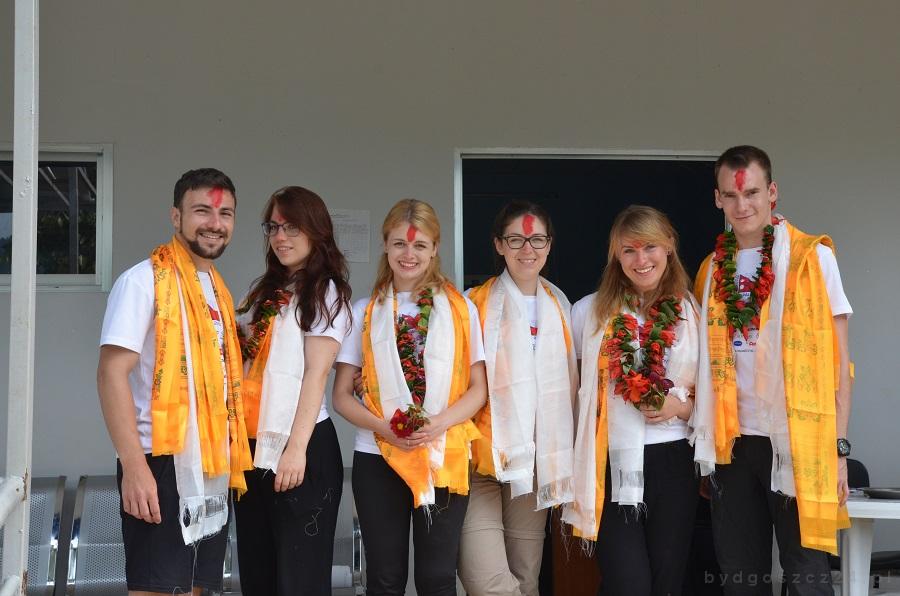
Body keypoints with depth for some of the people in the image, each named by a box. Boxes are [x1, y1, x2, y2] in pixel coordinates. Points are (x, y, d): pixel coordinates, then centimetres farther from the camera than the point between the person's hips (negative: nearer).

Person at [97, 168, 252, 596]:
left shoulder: (218, 289, 15)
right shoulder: (145, 280, -10)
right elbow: (112, 373, -16)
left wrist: (229, 461, 14)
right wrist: (134, 465, -24)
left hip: (211, 470, 8)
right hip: (162, 465, -8)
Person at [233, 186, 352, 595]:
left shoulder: (325, 292, -3)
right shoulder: (265, 291, 18)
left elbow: (316, 373, -12)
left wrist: (296, 448, -20)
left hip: (301, 445, -7)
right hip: (252, 445, 7)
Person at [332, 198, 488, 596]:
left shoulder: (460, 309, 7)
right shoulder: (365, 312, 8)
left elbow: (478, 388, 4)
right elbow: (342, 395, 5)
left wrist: (438, 424, -15)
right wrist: (384, 428, -14)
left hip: (444, 459, 0)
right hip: (378, 459, 1)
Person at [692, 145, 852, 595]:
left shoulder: (812, 257, -2)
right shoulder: (712, 270, 11)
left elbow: (838, 359, -3)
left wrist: (838, 447, -8)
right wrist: (707, 440, 6)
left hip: (798, 443, -4)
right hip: (733, 443, 4)